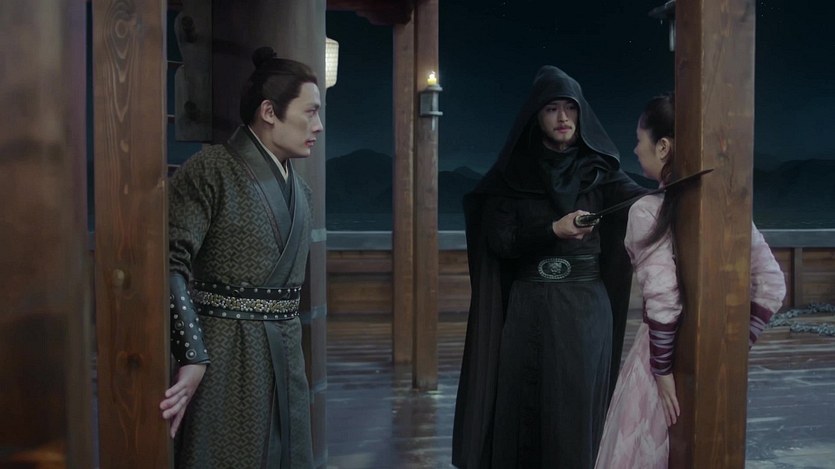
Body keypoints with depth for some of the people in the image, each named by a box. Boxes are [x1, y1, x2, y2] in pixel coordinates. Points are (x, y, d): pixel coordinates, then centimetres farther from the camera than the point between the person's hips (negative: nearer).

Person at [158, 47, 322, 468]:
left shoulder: (299, 189, 12)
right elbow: (171, 263, -19)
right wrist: (192, 358, -23)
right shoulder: (210, 171, -12)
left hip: (285, 357, 7)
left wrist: (287, 341, 15)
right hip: (225, 357, -7)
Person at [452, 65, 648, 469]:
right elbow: (499, 242, -5)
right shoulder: (513, 174, 2)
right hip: (528, 308, 0)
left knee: (577, 409, 4)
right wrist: (554, 230, -19)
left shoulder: (598, 169, 4)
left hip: (586, 307, 0)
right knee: (524, 408, 4)